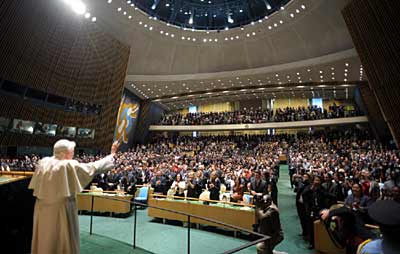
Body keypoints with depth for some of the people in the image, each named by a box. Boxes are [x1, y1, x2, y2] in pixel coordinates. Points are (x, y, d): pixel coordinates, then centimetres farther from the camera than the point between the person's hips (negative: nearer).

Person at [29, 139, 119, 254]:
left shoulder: (43, 162, -2)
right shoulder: (70, 165, -20)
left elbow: (36, 187, 6)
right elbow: (94, 167, -18)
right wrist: (112, 154, -11)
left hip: (43, 209, 7)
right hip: (62, 209, -6)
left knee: (44, 241, 23)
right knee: (64, 242, 11)